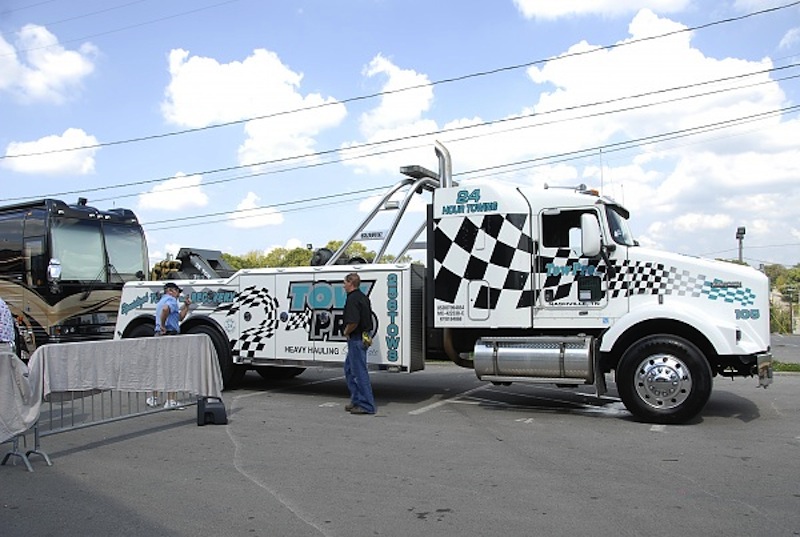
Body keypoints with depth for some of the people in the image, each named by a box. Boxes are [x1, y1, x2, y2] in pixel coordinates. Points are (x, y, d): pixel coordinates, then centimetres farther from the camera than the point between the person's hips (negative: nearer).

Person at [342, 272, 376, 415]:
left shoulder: (353, 299, -18)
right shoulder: (363, 297, 15)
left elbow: (353, 322, -28)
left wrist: (346, 332, -8)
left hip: (356, 339, -11)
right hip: (363, 337, 11)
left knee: (360, 371, -5)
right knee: (349, 369, 19)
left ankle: (366, 405, 0)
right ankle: (356, 400, 24)